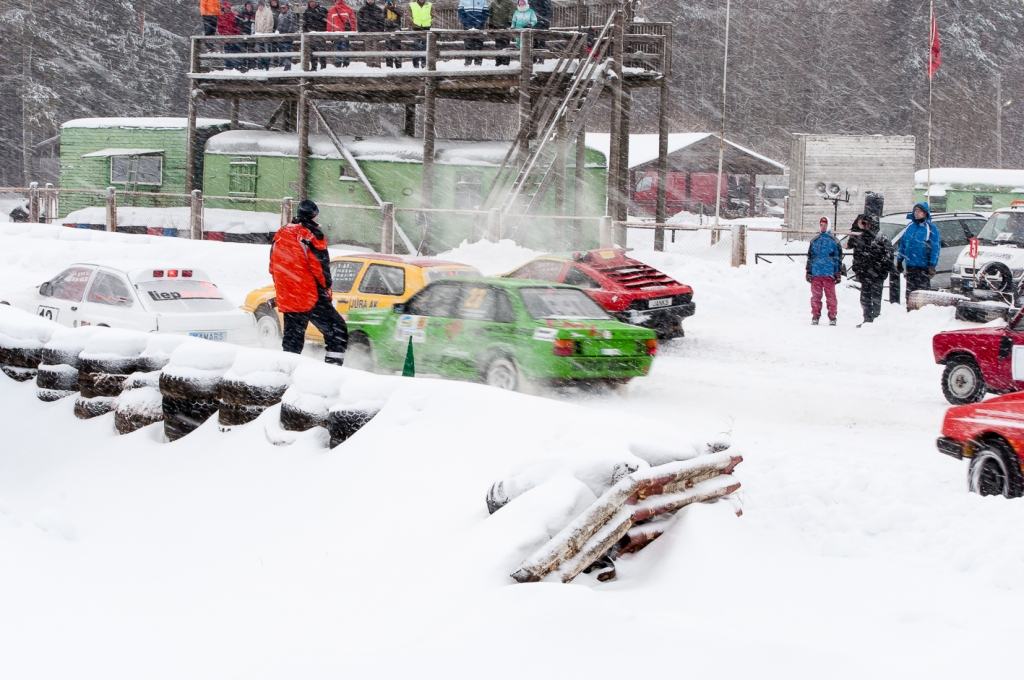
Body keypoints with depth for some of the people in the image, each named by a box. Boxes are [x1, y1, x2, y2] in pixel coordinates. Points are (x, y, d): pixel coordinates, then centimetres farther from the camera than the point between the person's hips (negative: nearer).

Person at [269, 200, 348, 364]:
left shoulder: (280, 234, 14)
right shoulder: (311, 234, -8)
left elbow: (273, 267, 19)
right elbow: (321, 265, -13)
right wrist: (326, 288, -3)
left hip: (287, 299, 7)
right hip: (311, 298, -7)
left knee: (292, 338, 15)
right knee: (337, 331, -3)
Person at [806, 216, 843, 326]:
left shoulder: (834, 241, 5)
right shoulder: (814, 241, 13)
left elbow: (838, 257, 6)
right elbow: (809, 257, 17)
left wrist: (838, 273, 1)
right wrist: (808, 272, 12)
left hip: (829, 274, -3)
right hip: (815, 273, 3)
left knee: (831, 296, -3)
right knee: (815, 296, 4)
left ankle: (832, 317, 4)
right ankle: (815, 317, 11)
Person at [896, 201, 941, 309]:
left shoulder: (931, 228, -5)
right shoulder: (910, 227, 12)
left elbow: (935, 248, -9)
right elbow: (902, 244, 19)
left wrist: (932, 265, -15)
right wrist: (899, 260, 16)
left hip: (923, 266, -6)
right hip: (910, 264, 6)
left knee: (923, 290, -5)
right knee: (910, 290, 10)